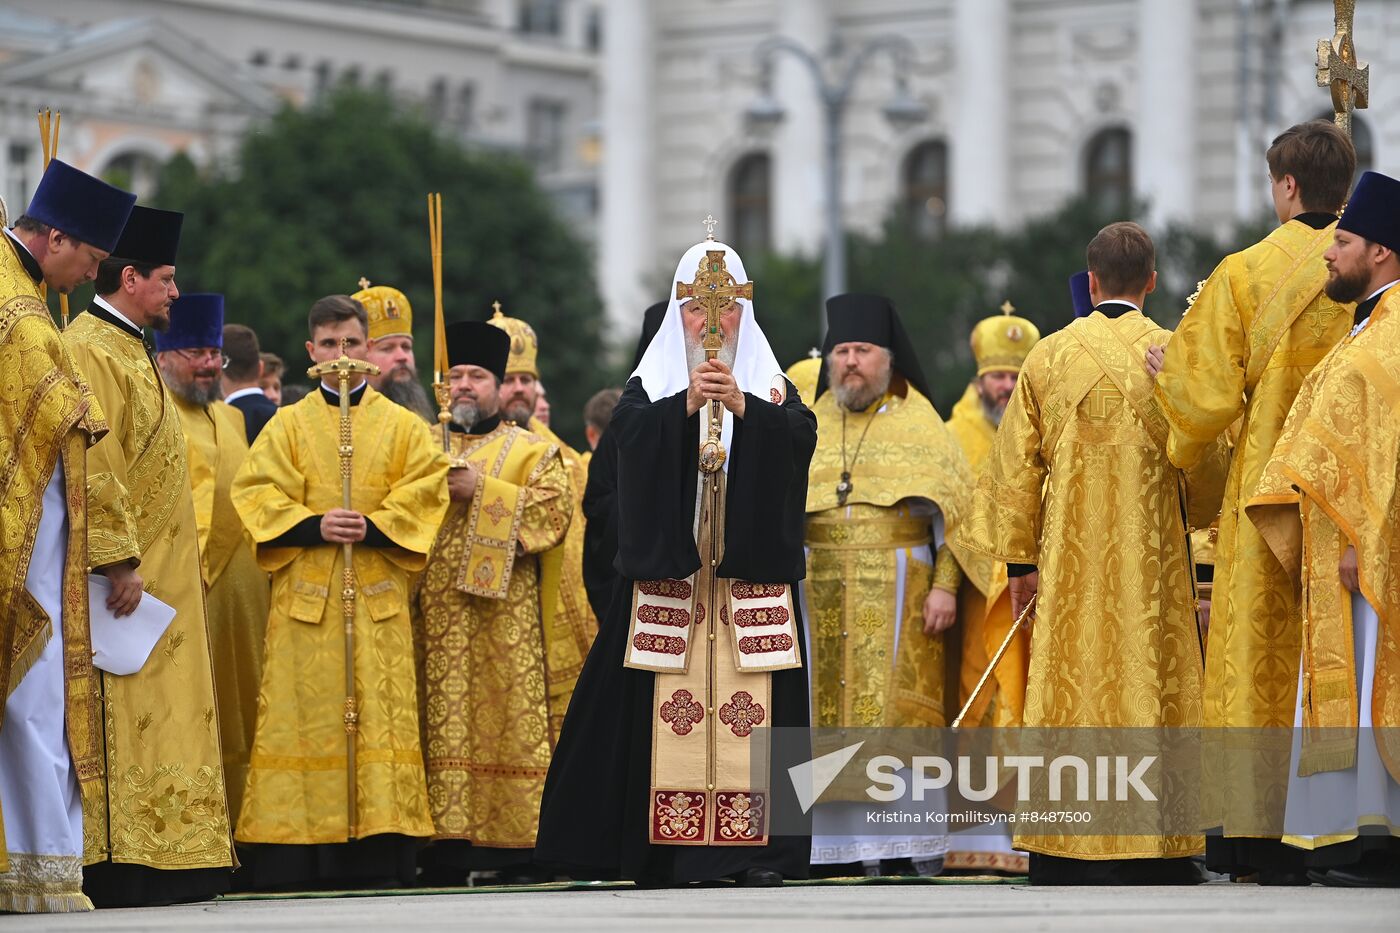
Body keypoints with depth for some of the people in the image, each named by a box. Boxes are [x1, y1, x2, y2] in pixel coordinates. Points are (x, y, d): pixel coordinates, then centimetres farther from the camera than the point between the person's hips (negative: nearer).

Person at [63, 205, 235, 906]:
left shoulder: (125, 350, 21)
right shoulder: (90, 350, -12)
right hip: (127, 575, -10)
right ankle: (117, 870, -13)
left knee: (154, 719, 7)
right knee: (122, 719, -12)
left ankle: (157, 870, 7)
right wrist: (122, 560, -24)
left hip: (159, 575, 10)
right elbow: (94, 465, -20)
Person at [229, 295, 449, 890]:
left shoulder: (402, 427, 12)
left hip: (379, 598, 0)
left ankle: (379, 865, -5)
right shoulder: (287, 426, 11)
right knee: (305, 719, -5)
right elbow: (257, 498, 1)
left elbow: (424, 493, 1)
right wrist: (315, 526, -15)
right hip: (305, 596, 0)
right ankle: (293, 870, -4)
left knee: (381, 720, -5)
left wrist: (371, 527, -14)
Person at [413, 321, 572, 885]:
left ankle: (520, 849, -5)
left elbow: (554, 508, -6)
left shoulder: (532, 451, 12)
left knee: (512, 716, -6)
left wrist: (481, 491, -12)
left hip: (506, 614, -2)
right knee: (445, 725, -6)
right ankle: (447, 846, -8)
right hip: (437, 615, 2)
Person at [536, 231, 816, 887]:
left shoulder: (771, 385, 14)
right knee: (668, 705, -8)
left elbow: (801, 435, -6)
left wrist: (744, 406, -21)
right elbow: (629, 429, -8)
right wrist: (686, 403, -24)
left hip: (750, 574, 0)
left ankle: (757, 849, -6)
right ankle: (664, 853, -5)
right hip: (669, 570, 0)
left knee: (752, 707, -7)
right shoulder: (652, 384, 12)